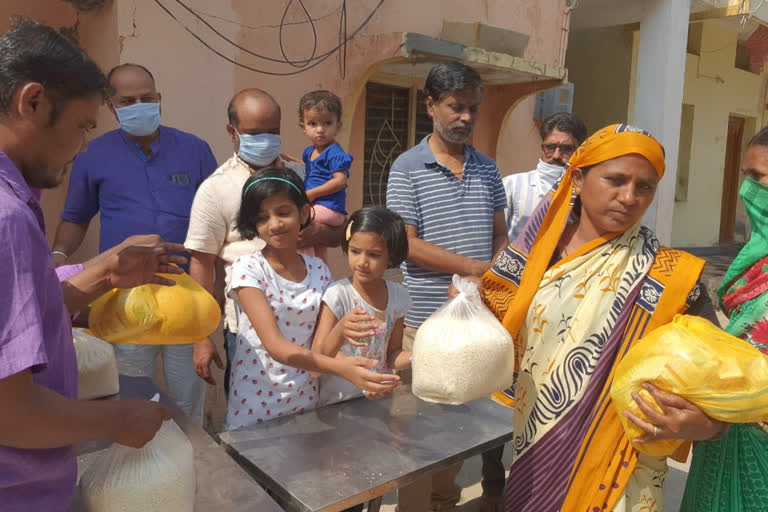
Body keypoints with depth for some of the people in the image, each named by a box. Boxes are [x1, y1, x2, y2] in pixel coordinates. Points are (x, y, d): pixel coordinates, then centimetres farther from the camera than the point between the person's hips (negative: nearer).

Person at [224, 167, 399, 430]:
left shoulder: (319, 270, -1)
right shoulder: (247, 269, -14)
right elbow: (275, 345, -24)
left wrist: (362, 372, -20)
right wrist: (340, 367, -37)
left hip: (304, 399, 4)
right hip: (254, 403, -3)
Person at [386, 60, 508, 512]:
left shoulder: (487, 168, 9)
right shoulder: (408, 168, -5)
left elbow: (500, 237, 12)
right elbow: (406, 244, -11)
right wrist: (473, 267, -14)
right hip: (425, 320, -4)